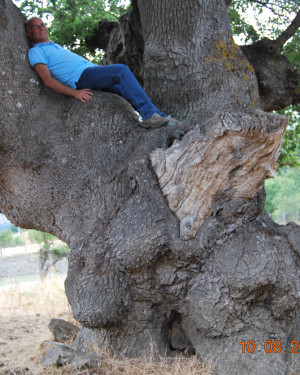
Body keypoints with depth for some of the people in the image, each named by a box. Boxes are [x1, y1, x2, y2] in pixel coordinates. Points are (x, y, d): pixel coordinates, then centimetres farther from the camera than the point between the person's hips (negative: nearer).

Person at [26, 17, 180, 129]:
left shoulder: (56, 46, 34)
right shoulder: (35, 52, 4)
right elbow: (48, 80, -8)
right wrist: (75, 92, -18)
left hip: (93, 70, 9)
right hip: (82, 77, -9)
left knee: (128, 90, -3)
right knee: (122, 70, -25)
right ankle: (149, 114, -30)